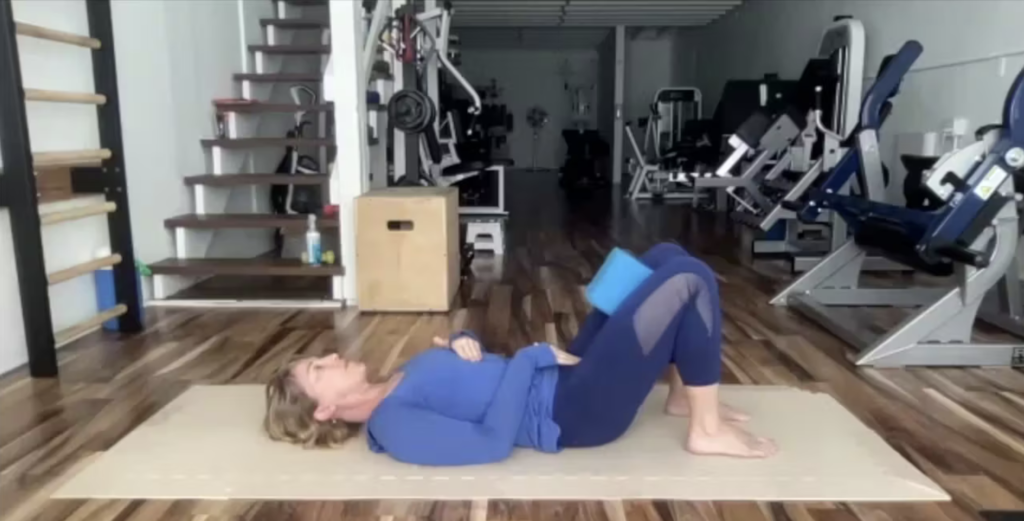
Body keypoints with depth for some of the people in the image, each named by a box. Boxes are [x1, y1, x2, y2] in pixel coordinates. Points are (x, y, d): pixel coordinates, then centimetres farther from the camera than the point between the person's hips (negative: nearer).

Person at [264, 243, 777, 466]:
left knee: (666, 255, 9)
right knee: (690, 280, -16)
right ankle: (708, 430, -4)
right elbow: (493, 442, -25)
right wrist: (531, 356, -18)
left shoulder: (398, 385, 13)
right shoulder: (394, 426, -16)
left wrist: (461, 342, -2)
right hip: (578, 412, -9)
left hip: (564, 377, 10)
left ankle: (684, 395, 18)